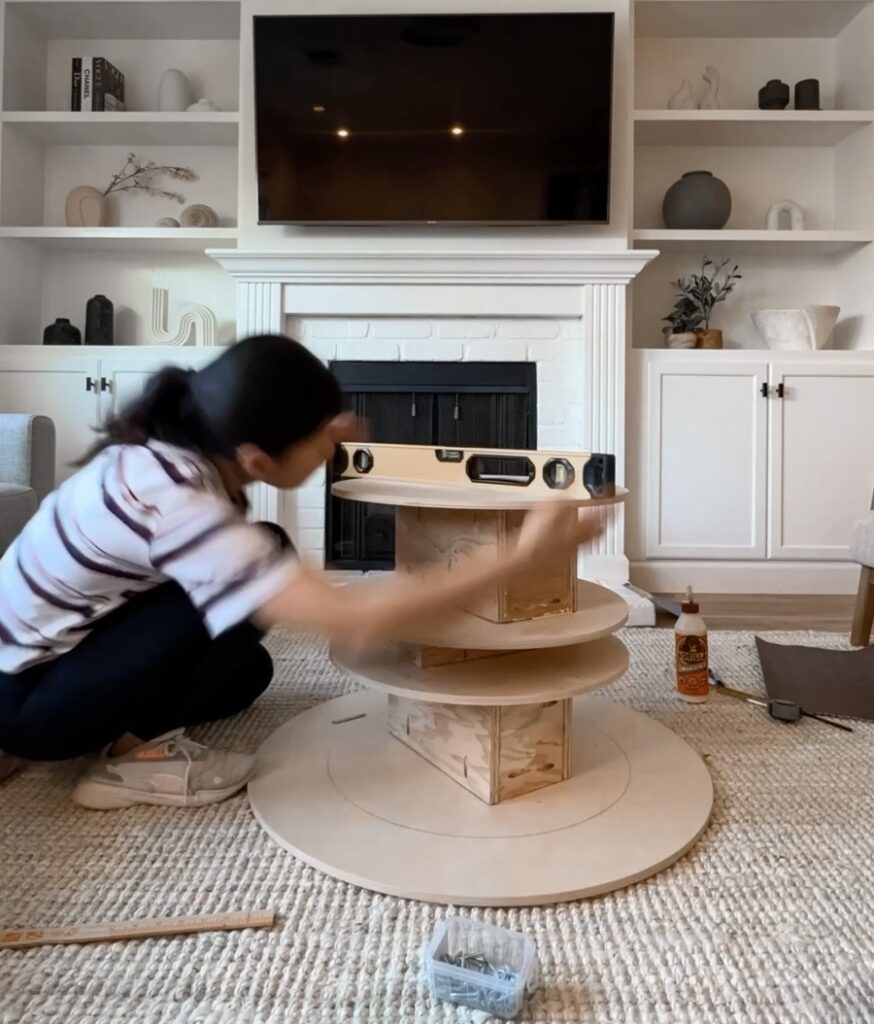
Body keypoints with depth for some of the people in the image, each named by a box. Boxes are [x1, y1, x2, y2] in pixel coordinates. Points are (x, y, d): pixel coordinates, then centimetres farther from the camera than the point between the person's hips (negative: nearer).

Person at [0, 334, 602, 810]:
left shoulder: (176, 443, -12)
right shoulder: (176, 503, -37)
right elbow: (356, 623, -42)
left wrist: (322, 437, -1)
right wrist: (519, 558, -38)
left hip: (61, 645, 8)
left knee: (247, 671, 11)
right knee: (246, 602, -25)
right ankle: (134, 755, -7)